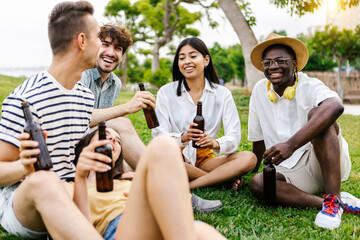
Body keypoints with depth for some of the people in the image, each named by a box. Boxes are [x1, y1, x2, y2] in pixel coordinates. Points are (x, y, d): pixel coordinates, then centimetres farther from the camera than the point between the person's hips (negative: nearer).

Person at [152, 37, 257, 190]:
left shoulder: (222, 94, 2)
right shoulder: (166, 92, 0)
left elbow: (234, 137, -5)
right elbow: (159, 134, -8)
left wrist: (215, 143, -28)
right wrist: (183, 137, -29)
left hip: (205, 159, 1)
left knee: (249, 158, -22)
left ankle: (190, 186, -25)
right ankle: (223, 178, -19)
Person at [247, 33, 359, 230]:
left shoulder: (310, 86, -11)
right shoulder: (259, 91, 4)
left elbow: (335, 106, -37)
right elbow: (258, 140, 14)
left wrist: (292, 144, -45)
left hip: (327, 165, -4)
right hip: (292, 173, 4)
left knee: (316, 114, -28)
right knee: (257, 183, -24)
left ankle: (333, 200, -28)